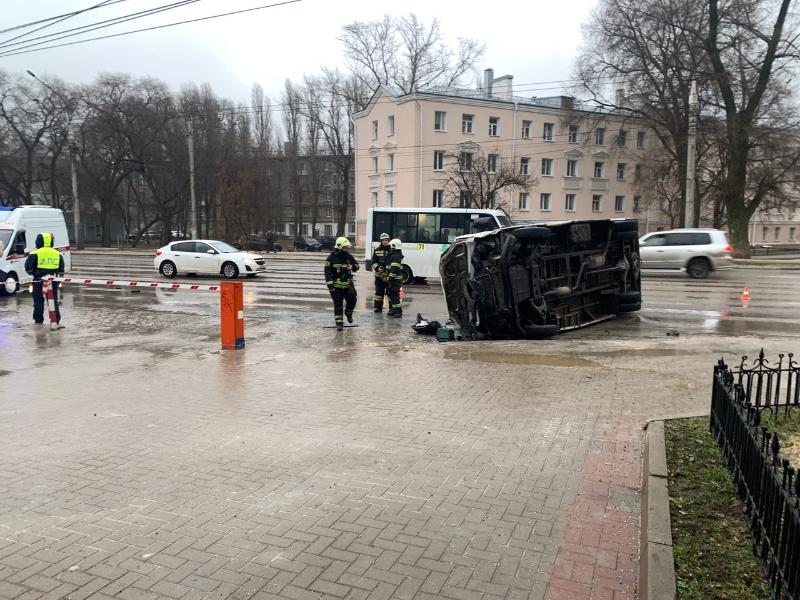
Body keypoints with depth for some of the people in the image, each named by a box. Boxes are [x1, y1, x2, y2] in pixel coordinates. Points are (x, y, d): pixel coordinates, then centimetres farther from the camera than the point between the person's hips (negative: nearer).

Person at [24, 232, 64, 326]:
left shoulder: (35, 254, -5)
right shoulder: (58, 254, 6)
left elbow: (28, 268, -5)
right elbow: (61, 270, 9)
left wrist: (33, 273, 13)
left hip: (39, 281, -3)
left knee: (38, 301, 8)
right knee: (54, 301, 8)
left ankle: (38, 320, 14)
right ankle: (57, 320, 3)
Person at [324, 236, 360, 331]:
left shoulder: (349, 256, 5)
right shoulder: (331, 258, -8)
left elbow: (356, 265, 15)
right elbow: (327, 272, -10)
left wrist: (353, 267, -10)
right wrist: (330, 284, -18)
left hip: (348, 285, 4)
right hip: (336, 286, -4)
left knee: (352, 301, 8)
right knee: (338, 305, -1)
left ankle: (348, 313, 40)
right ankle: (339, 323, 7)